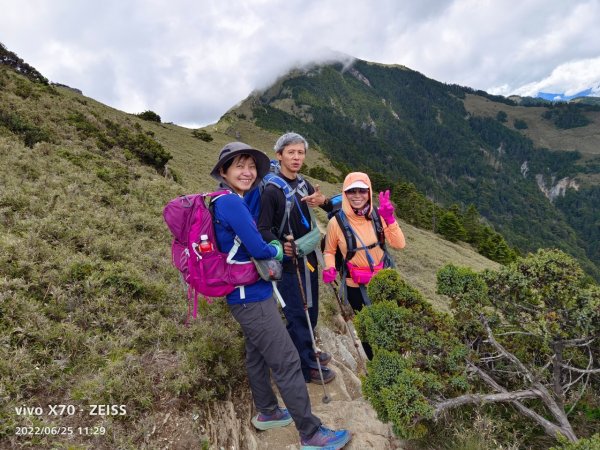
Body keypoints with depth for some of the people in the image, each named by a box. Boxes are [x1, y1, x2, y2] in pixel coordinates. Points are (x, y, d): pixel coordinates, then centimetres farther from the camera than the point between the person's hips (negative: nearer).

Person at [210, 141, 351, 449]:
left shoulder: (228, 202, 10)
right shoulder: (232, 202, -20)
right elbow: (258, 250, -23)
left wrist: (272, 249, 2)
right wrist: (279, 251, -3)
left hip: (248, 294, 10)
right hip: (251, 296, -10)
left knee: (258, 355, 21)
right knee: (287, 362, -3)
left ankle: (267, 413, 38)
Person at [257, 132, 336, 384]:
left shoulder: (303, 184, 7)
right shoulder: (271, 190, -15)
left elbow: (331, 208, 13)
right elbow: (263, 229, -16)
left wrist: (323, 201, -11)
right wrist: (280, 246, -35)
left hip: (308, 257, 8)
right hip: (288, 261, -7)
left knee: (310, 310, 19)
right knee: (297, 314, 1)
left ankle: (307, 352, 39)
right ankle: (307, 368, 18)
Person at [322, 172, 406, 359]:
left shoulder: (377, 216, -7)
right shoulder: (336, 222, -15)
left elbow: (399, 244, -10)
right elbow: (329, 251, 0)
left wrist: (390, 219, -21)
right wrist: (329, 269, -19)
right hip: (356, 287, -2)